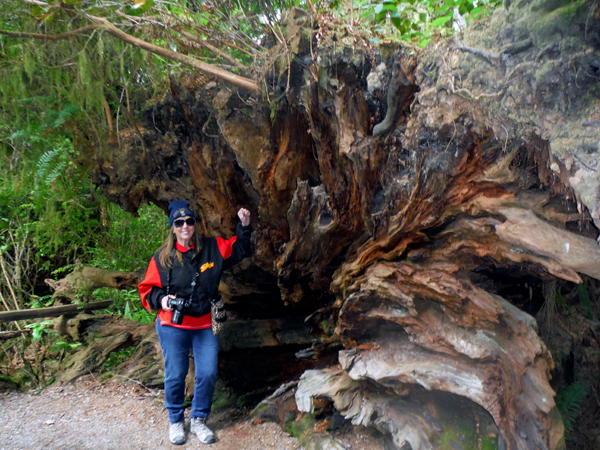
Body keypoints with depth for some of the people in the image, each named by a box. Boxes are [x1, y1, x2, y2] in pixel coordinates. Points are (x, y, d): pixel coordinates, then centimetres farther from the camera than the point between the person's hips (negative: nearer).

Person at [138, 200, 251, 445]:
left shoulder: (212, 248, 2)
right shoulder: (162, 257, -3)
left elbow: (239, 249, 12)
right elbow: (148, 289, 3)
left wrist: (244, 227, -2)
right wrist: (160, 299, -17)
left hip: (205, 325, 2)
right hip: (173, 326, -2)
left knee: (208, 374, 2)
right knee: (175, 375, 4)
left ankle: (198, 420, 25)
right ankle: (175, 421, 28)